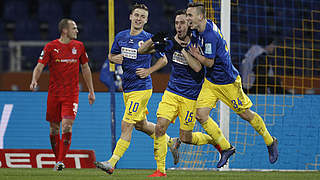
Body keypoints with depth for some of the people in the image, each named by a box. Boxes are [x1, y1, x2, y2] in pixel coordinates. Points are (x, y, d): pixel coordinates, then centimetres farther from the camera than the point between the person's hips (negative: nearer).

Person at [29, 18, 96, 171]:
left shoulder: (79, 46, 5)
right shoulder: (50, 47, -2)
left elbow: (85, 68, 16)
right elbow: (39, 66, -4)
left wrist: (91, 91, 16)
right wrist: (34, 80, -25)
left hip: (71, 93, 0)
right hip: (54, 93, 0)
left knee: (67, 125, -15)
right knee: (54, 128, 5)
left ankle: (61, 161, -13)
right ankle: (58, 160, 20)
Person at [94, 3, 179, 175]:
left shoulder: (149, 39, -9)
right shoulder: (121, 36, 6)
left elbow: (163, 59, 1)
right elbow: (111, 56, 17)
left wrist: (149, 71, -12)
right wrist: (114, 58, -6)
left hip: (141, 88, -7)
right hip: (126, 88, 7)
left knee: (126, 125, -11)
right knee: (141, 124, 19)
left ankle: (112, 163, -13)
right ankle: (170, 141, 40)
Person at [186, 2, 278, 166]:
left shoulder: (210, 35, -28)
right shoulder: (197, 31, 0)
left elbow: (209, 63, -22)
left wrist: (195, 54, -12)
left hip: (227, 81, -8)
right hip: (210, 81, 8)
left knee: (245, 114, 6)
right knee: (200, 115, -5)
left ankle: (270, 142, 28)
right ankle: (226, 148, 8)